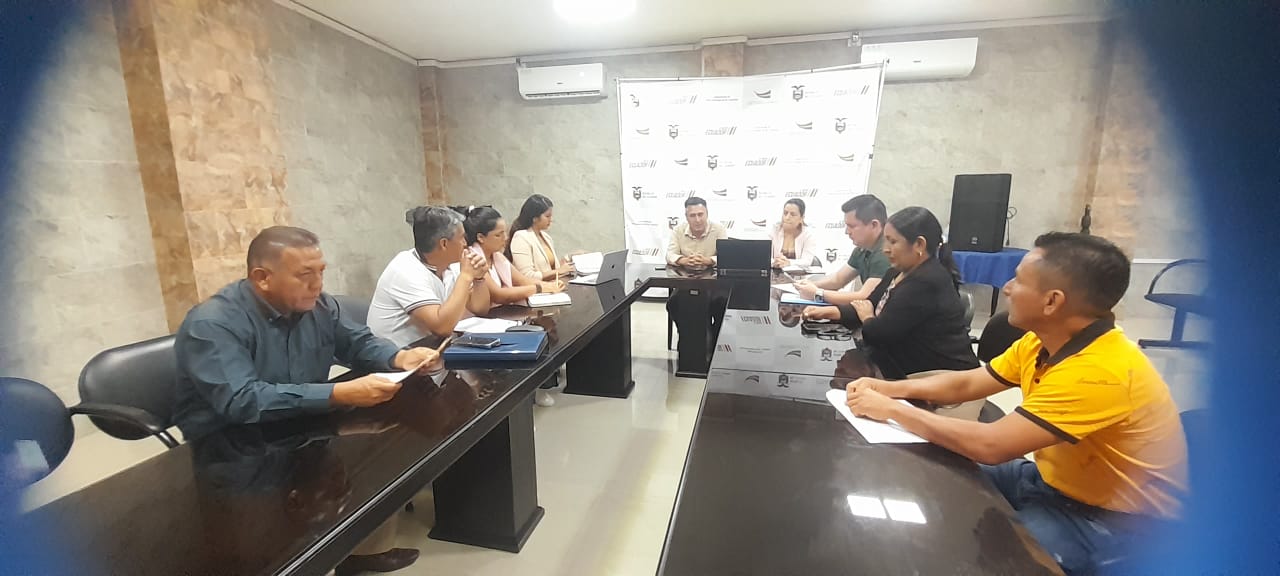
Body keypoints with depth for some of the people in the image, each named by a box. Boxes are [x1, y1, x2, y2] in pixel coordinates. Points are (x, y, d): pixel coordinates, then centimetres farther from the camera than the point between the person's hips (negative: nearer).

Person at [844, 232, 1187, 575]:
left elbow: (991, 446, -36)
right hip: (1056, 480, 8)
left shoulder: (1100, 370, -32)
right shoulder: (1043, 342, -4)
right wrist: (888, 389, -11)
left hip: (1111, 517, -8)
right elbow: (965, 384, 3)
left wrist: (892, 410, -28)